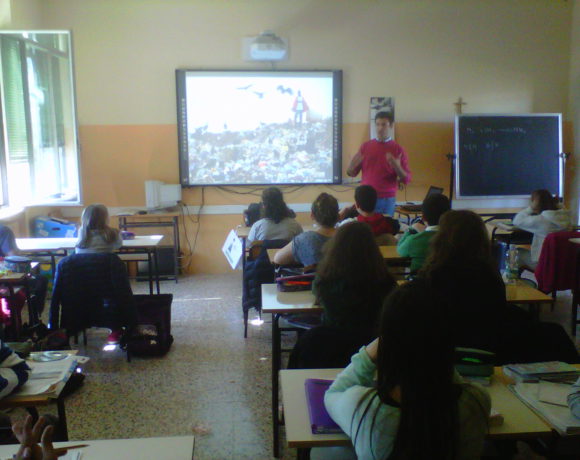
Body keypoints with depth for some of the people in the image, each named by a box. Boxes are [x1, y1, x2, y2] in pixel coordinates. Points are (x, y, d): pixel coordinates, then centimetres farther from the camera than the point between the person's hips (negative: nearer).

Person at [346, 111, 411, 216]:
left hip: (387, 200, -1)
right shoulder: (365, 146, 7)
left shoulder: (398, 149, 2)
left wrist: (397, 167, -18)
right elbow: (352, 173, 11)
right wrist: (352, 165, -11)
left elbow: (406, 179, 1)